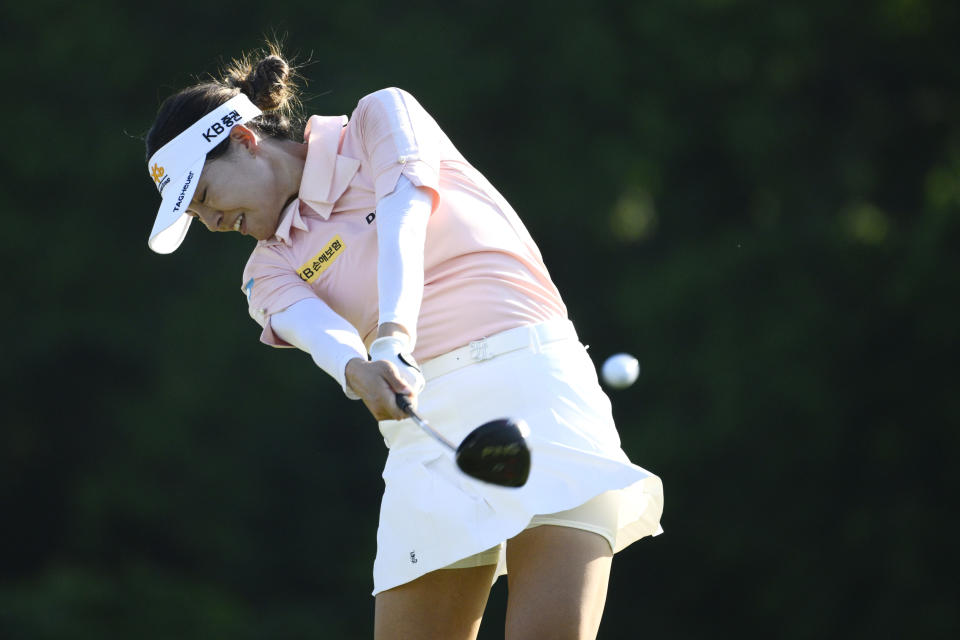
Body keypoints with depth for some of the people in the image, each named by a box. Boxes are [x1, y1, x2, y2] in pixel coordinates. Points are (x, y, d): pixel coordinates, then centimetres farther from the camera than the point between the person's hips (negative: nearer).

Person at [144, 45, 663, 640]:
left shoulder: (381, 117, 10)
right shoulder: (271, 272, 17)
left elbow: (402, 221, -9)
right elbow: (319, 330, -6)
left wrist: (394, 335, -28)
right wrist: (359, 370, -30)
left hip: (534, 375, -4)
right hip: (427, 424, 4)